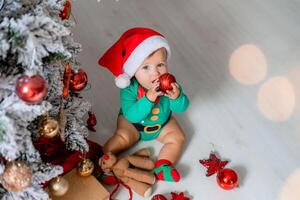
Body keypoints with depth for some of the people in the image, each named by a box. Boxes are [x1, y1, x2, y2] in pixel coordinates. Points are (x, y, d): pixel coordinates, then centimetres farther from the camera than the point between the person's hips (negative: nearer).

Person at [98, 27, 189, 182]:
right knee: (123, 137, -23)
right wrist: (149, 98, -54)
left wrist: (176, 96, -45)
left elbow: (182, 108, -21)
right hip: (132, 123, -3)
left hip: (162, 123, 3)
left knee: (178, 137, -9)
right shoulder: (129, 88, -33)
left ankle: (162, 167, -12)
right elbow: (132, 115, -41)